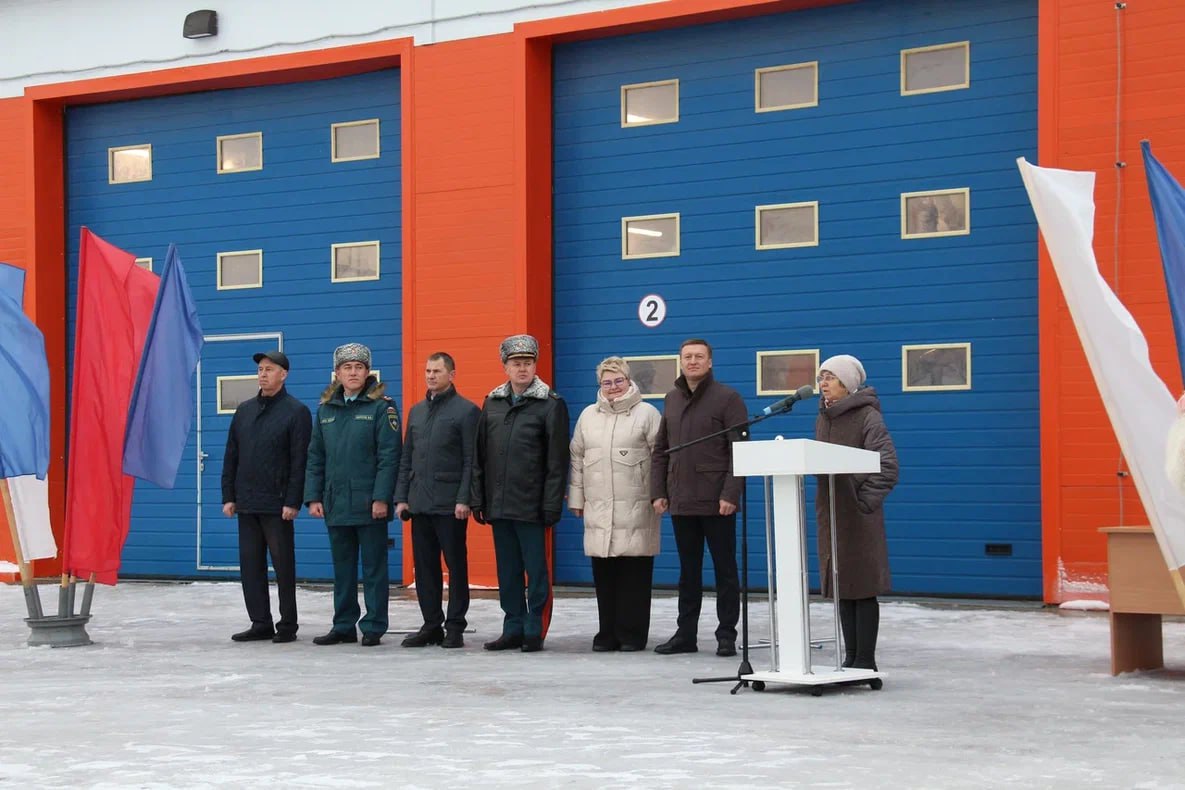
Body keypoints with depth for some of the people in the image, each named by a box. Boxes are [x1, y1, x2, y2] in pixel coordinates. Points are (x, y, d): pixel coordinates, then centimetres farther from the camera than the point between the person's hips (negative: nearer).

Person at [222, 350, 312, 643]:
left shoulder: (296, 412, -3)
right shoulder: (244, 410, 14)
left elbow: (299, 461, -9)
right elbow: (231, 457, 15)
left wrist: (292, 502, -15)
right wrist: (229, 496, 8)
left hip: (277, 506, -6)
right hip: (246, 504, 6)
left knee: (283, 565, 0)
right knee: (250, 564, 6)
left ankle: (288, 625, 7)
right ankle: (261, 623, 13)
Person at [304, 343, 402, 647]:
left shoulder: (382, 406, -4)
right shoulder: (326, 408, 11)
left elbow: (389, 455, -9)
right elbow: (315, 456, 12)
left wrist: (381, 498, -16)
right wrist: (313, 497, 4)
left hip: (369, 504, -5)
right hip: (335, 503, 5)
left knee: (374, 567, 2)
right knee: (342, 568, 11)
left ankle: (373, 627, 8)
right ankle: (343, 626, 19)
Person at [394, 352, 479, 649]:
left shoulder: (466, 411, -3)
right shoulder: (416, 411, 16)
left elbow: (471, 460, -8)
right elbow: (406, 458, 17)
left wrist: (464, 499, -15)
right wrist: (401, 497, 9)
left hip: (450, 505, -6)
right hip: (419, 503, 6)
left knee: (456, 565, 0)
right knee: (424, 566, 8)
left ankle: (455, 627, 5)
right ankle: (431, 624, 15)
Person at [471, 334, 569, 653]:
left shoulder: (551, 404, -3)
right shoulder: (492, 403, 12)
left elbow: (557, 461, -7)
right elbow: (480, 456, 13)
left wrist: (551, 505, -12)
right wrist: (478, 500, 7)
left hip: (530, 506, -5)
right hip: (498, 505, 5)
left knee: (535, 570, 0)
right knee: (507, 571, 10)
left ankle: (533, 631, 6)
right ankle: (513, 629, 17)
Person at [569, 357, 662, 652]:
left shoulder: (647, 414, 2)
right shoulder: (588, 415, 15)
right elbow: (577, 458, 17)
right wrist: (576, 498, 13)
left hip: (636, 508, -4)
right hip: (598, 508, 4)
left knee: (634, 573, -3)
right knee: (603, 573, 4)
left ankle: (632, 634, 4)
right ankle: (608, 633, 12)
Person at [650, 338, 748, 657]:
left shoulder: (727, 398, -4)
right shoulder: (672, 399, 13)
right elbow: (660, 450, 15)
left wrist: (730, 494, -17)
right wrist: (658, 492, 5)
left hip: (716, 502, -5)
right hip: (681, 500, 5)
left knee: (725, 569, 3)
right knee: (688, 571, 11)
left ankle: (727, 635, 8)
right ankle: (686, 634, 16)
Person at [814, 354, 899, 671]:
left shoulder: (867, 416, -11)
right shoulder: (823, 417, 13)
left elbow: (888, 466, -17)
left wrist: (866, 499, -17)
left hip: (858, 515, -7)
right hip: (830, 513, 7)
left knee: (862, 589, -1)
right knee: (842, 589, 11)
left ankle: (865, 660, 5)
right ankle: (851, 657, 18)